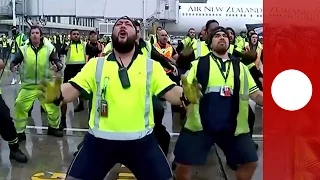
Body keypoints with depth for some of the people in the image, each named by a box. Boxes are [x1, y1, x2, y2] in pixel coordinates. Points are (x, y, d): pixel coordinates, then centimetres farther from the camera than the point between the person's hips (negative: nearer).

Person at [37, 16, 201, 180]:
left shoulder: (151, 66, 3)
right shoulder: (96, 64, 3)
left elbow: (169, 91, -3)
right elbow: (74, 88, -3)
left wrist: (185, 96, -26)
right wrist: (57, 95, -25)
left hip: (141, 140, 0)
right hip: (100, 140, 0)